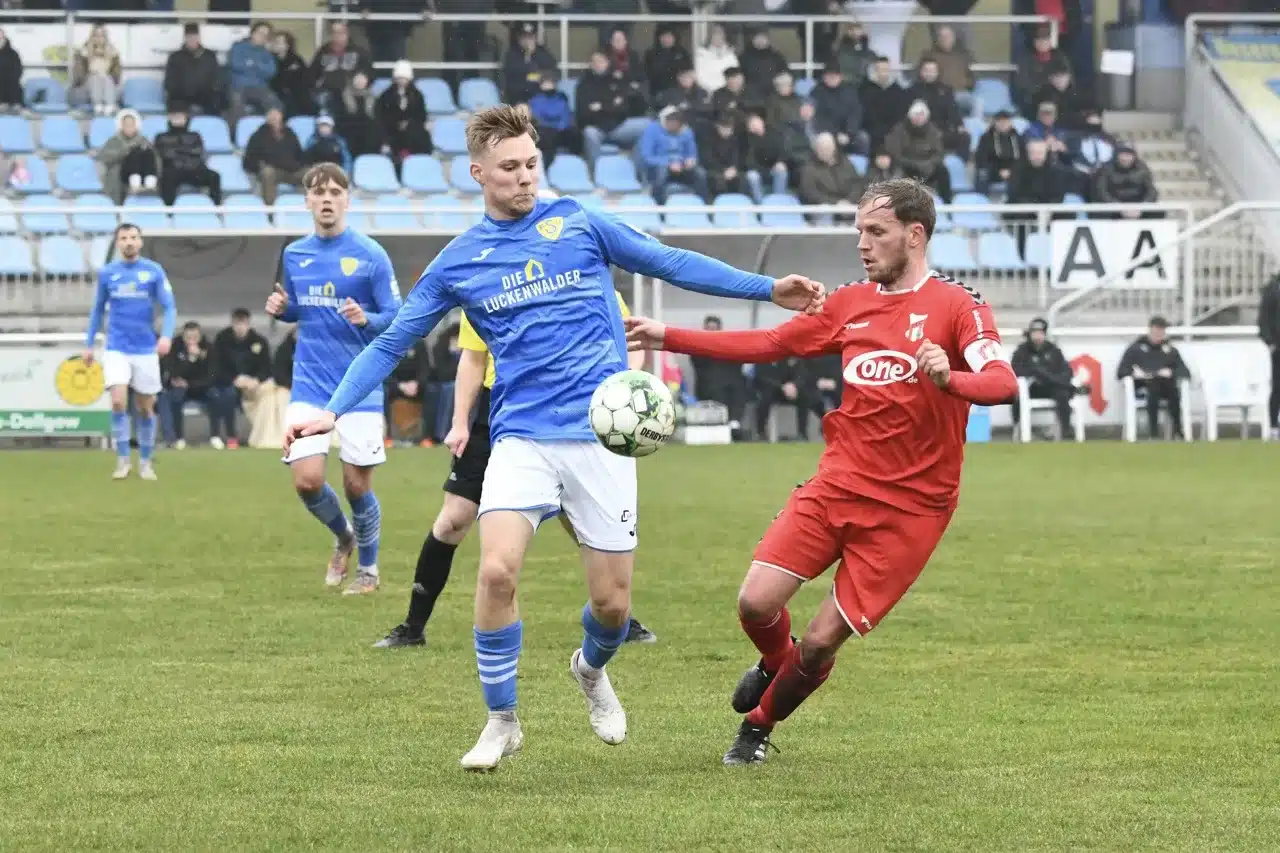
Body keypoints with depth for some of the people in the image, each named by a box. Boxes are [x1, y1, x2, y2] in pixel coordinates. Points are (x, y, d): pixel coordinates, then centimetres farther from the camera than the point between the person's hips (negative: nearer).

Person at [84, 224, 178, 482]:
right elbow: (98, 310, 14)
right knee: (118, 401, -17)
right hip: (117, 348, 0)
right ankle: (122, 460, -6)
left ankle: (145, 462, 19)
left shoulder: (154, 271, -2)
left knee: (145, 408, 5)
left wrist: (166, 336, -22)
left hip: (146, 349, 0)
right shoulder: (106, 273, 3)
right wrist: (89, 344, 12)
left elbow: (169, 307, -5)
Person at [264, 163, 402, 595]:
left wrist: (367, 319, -27)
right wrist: (281, 308, -1)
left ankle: (368, 570, 23)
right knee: (307, 480, -9)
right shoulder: (294, 255, 7)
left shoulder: (370, 255, -7)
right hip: (310, 385, 3)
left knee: (356, 484, 0)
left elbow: (396, 317, -6)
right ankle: (343, 536, 22)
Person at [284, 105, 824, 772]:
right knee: (496, 571, -22)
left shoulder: (579, 224, 5)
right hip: (521, 436, 0)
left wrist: (768, 289, 4)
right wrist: (334, 411, 1)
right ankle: (502, 720, -4)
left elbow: (672, 264, 10)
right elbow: (392, 342, 13)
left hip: (601, 434, 0)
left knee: (612, 602, -1)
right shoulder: (458, 262, 8)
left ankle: (591, 669, 35)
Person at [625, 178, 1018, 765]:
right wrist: (669, 338, 15)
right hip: (837, 483, 5)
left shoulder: (956, 306, -8)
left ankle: (759, 725, 24)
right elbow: (769, 344, 19)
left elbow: (1002, 383, -22)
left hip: (909, 507, -5)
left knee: (819, 644, -5)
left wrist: (949, 378, -44)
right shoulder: (851, 304, 11)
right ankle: (774, 664, 26)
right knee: (756, 604, -10)